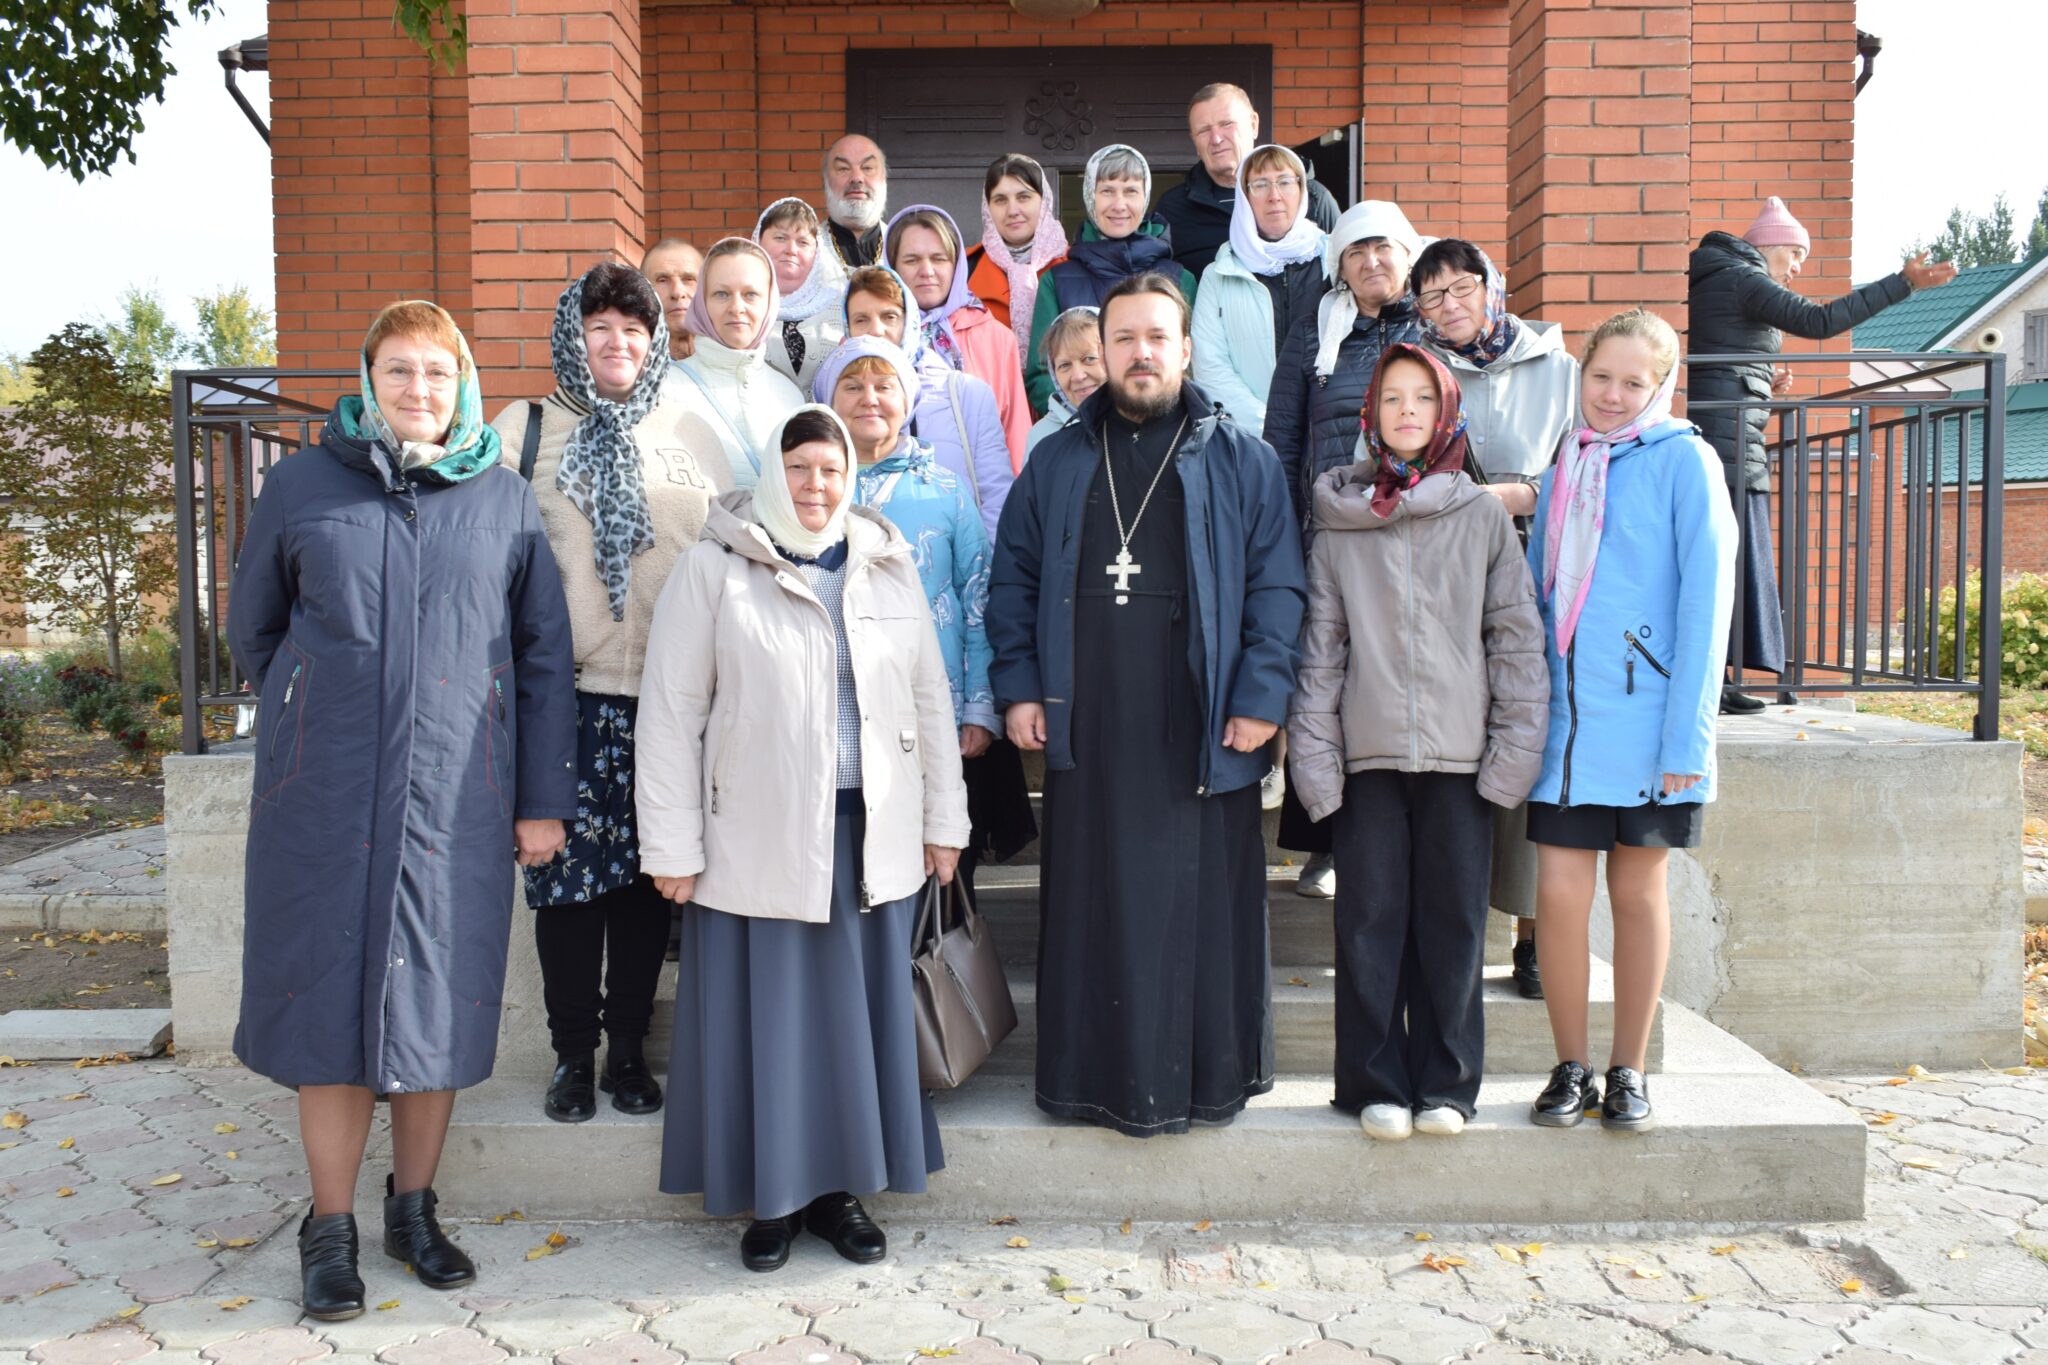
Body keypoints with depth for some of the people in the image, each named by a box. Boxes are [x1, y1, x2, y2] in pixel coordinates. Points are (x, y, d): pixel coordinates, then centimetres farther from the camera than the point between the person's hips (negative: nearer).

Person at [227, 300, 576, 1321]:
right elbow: (252, 625, 16)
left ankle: (414, 1208, 26)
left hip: (457, 797, 1)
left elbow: (544, 656, 5)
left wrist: (545, 798, 2)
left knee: (440, 1001, 7)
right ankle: (329, 1229, 19)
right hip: (324, 798, 0)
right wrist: (316, 723, 13)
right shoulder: (302, 484, 5)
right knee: (331, 999, 4)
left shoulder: (505, 499, 5)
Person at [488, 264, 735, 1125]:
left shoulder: (692, 435, 11)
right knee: (566, 870, 0)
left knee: (650, 874, 6)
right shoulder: (524, 429, 9)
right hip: (564, 689, -1)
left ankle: (628, 1048, 20)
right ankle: (573, 1053, 16)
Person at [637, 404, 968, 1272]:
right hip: (757, 838, -3)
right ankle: (772, 1195, 23)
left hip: (871, 835, 3)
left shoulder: (889, 565, 8)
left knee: (860, 1012, 10)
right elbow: (670, 713, -4)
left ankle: (840, 1186, 27)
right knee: (766, 1015, 5)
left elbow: (930, 697, 10)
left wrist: (943, 817, 8)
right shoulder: (715, 569, -3)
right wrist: (672, 846, -7)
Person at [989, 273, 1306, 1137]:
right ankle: (1096, 1076, 20)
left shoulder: (1241, 460, 6)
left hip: (1201, 731, -2)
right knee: (1092, 902, 7)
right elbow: (1012, 579, 12)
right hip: (1087, 730, 2)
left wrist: (1261, 697, -8)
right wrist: (1018, 687, 2)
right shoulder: (1056, 463, 13)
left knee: (1204, 900, 4)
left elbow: (1277, 586, 0)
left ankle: (1208, 1078, 19)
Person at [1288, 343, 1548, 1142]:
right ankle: (1377, 1084, 14)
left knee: (1453, 920, 5)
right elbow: (1319, 646, 5)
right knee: (1369, 922, 3)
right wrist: (1314, 753, -2)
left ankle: (1445, 1083, 18)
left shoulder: (1483, 517, 7)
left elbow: (1517, 636, 4)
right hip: (1368, 753, 0)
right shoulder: (1339, 525, 7)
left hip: (1461, 752, 0)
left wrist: (1515, 747, -3)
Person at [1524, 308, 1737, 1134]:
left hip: (1648, 719, -3)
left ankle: (1628, 1073, 22)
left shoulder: (1683, 460, -3)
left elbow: (1706, 598, -7)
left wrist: (1688, 732, -12)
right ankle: (1570, 1069, 15)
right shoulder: (1564, 469, 12)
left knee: (1638, 891, 8)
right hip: (1566, 720, 3)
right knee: (1558, 893, -1)